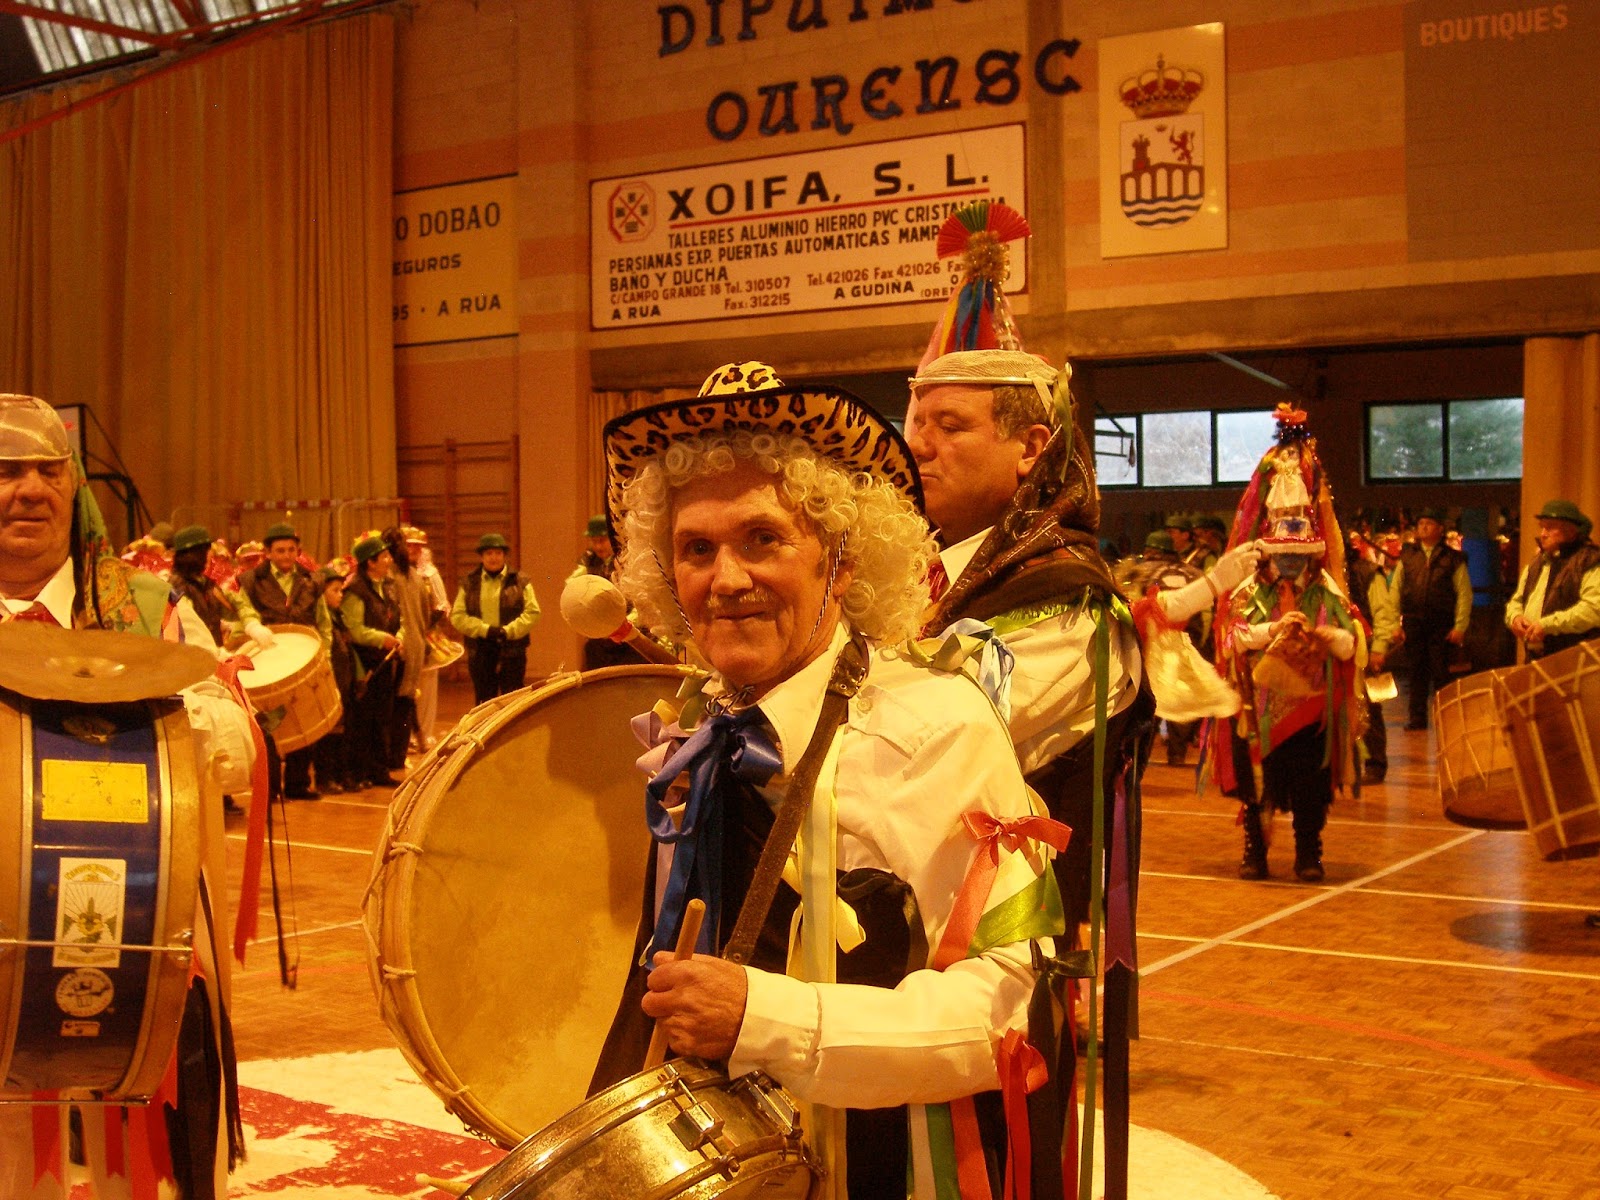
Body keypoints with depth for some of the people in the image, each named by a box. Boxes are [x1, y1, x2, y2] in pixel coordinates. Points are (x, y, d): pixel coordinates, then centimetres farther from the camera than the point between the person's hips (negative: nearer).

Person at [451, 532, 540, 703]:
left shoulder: (519, 582, 5)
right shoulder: (469, 583, 9)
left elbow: (532, 612, -2)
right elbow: (457, 616, 2)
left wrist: (508, 631, -14)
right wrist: (485, 630, -12)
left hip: (512, 651, -2)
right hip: (480, 651, 2)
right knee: (484, 701, 7)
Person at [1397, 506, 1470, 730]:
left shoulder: (1453, 559, 3)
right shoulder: (1407, 557, 11)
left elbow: (1464, 594, 0)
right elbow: (1395, 591, 9)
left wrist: (1460, 626, -8)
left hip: (1441, 626, -2)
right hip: (1413, 625, 3)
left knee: (1441, 673, 1)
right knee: (1417, 672, 7)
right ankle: (1417, 717, 12)